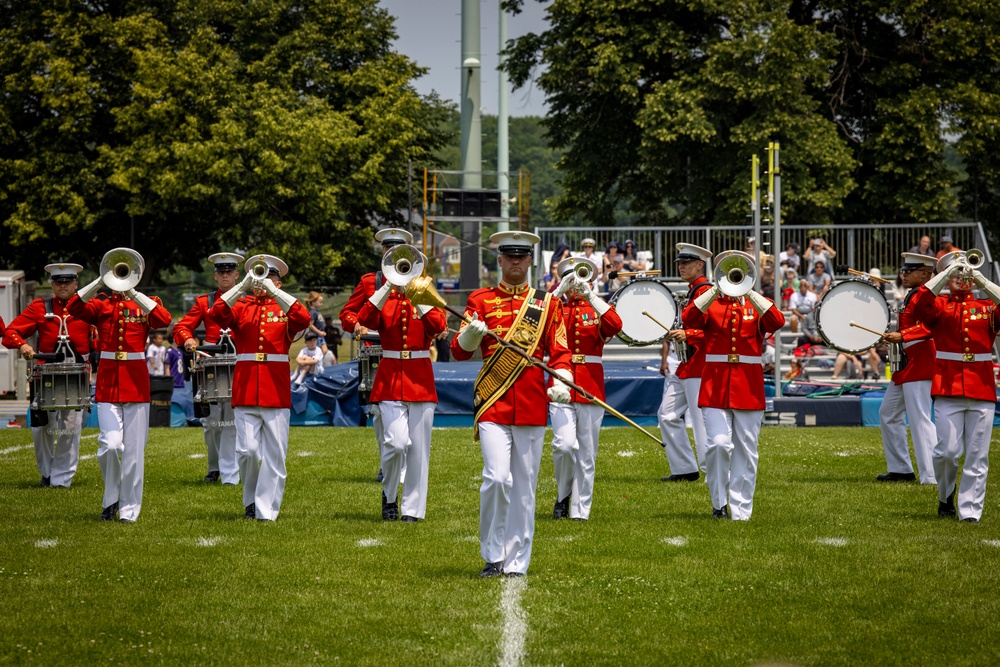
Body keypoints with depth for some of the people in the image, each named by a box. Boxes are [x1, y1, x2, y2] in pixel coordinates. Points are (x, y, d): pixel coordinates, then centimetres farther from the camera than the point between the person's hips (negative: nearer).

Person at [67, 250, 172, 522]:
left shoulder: (146, 304, 6)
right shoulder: (100, 306, 8)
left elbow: (164, 319, -18)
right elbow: (73, 308, -13)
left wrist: (132, 292, -21)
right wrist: (101, 282, -18)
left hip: (136, 382, 0)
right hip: (108, 383, 0)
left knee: (134, 450, 1)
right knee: (110, 444, -12)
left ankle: (129, 509, 9)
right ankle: (111, 499, 10)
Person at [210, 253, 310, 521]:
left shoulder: (285, 308, 9)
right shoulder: (240, 307, 11)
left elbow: (303, 319, -13)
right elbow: (217, 314, -9)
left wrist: (272, 290, -16)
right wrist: (244, 286, -14)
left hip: (277, 393, 0)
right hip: (245, 392, 0)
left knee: (274, 456, -2)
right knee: (247, 451, -6)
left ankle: (266, 511, 3)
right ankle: (251, 499, 16)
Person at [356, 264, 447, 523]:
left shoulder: (427, 300, 8)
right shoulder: (383, 300, 7)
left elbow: (439, 326, -13)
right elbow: (365, 320, -15)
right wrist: (388, 288, -16)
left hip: (421, 382, 1)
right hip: (390, 381, -1)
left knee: (418, 449, 1)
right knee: (397, 442, -15)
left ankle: (413, 508, 8)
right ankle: (389, 495, 7)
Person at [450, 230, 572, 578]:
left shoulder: (548, 303, 11)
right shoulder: (480, 300, 8)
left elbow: (559, 351, 9)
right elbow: (460, 351, 2)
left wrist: (561, 383, -11)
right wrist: (471, 332, -20)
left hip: (532, 406, 2)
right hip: (493, 403, -2)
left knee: (524, 487, 3)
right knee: (497, 478, -15)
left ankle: (517, 562, 11)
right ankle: (493, 556, 1)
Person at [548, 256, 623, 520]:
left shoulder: (597, 310, 10)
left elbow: (615, 326, -13)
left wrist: (589, 295, -17)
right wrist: (560, 291, -18)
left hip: (591, 388, 1)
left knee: (586, 455, 3)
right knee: (565, 444, -17)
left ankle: (580, 510, 11)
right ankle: (563, 494, 7)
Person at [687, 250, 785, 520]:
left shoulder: (757, 304, 10)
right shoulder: (710, 303, 8)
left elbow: (777, 322, -12)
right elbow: (691, 319, -14)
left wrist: (748, 292, -16)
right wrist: (716, 290, -19)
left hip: (748, 385, 1)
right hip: (715, 385, -1)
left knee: (745, 451, 3)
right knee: (719, 443, -13)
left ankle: (741, 510, 9)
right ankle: (719, 501, 4)